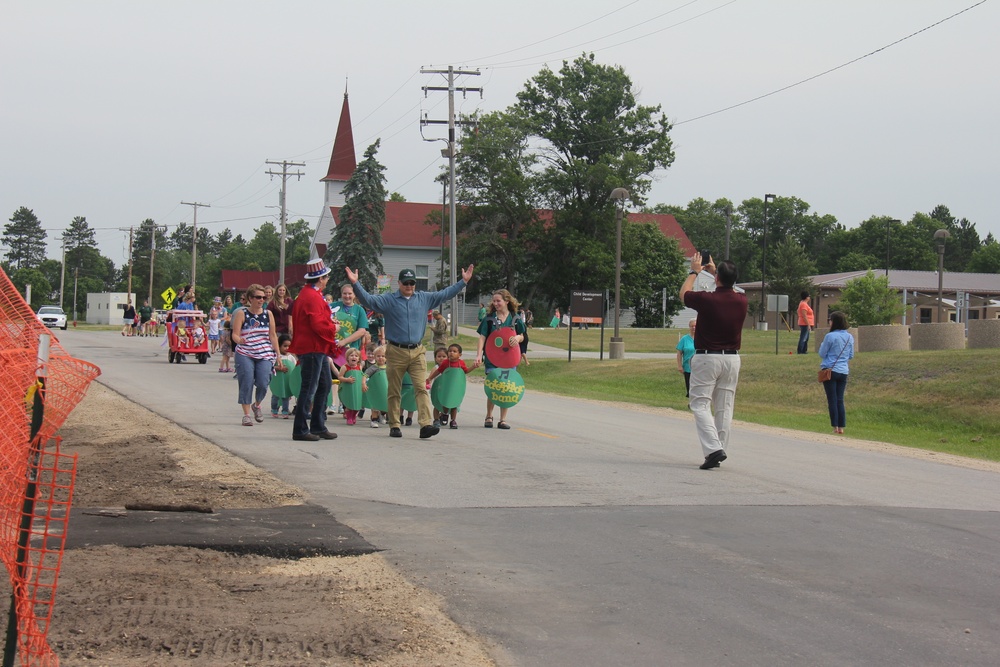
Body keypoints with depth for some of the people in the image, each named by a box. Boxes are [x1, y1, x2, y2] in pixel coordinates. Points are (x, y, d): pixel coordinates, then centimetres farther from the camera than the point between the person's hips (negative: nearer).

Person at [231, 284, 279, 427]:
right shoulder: (241, 314, 0)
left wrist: (278, 354, 8)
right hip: (245, 355, -2)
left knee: (263, 383, -8)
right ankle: (246, 414, 5)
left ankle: (257, 405, 22)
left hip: (264, 355, 2)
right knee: (246, 384, -6)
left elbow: (273, 336, 12)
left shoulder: (268, 314, 9)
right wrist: (239, 340, -28)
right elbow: (235, 334, -6)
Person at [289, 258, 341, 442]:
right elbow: (318, 325, -24)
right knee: (309, 388, -6)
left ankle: (318, 426, 21)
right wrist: (333, 328, -8)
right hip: (313, 349, -11)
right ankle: (300, 430, -1)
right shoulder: (313, 297, -17)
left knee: (325, 384, 15)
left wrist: (329, 322, 10)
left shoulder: (306, 294, 16)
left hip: (318, 349, 11)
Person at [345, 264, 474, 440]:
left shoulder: (424, 299, 12)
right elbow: (367, 299, -6)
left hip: (417, 352, 2)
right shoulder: (388, 300, 2)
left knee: (422, 388, -10)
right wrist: (355, 284, -20)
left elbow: (445, 294, 17)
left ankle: (426, 424, -18)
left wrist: (463, 282, 14)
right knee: (394, 391, 5)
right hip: (396, 352, -2)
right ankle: (394, 426, 13)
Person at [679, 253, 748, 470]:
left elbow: (684, 294, 6)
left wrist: (694, 271, 20)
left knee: (700, 405, -3)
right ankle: (719, 450, 12)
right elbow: (729, 289, 25)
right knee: (724, 407, 10)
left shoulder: (707, 299, -16)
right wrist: (715, 270, 35)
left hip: (707, 358, -5)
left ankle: (713, 449, -18)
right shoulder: (741, 301, -2)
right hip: (732, 358, 5)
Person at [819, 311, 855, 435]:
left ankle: (835, 427, 0)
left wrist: (822, 345, 13)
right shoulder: (850, 337, 4)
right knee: (840, 400, 9)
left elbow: (822, 354, -5)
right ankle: (841, 427, 7)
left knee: (832, 400, 1)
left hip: (830, 371, -5)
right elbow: (851, 356, 12)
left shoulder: (830, 336, -13)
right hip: (843, 372, 5)